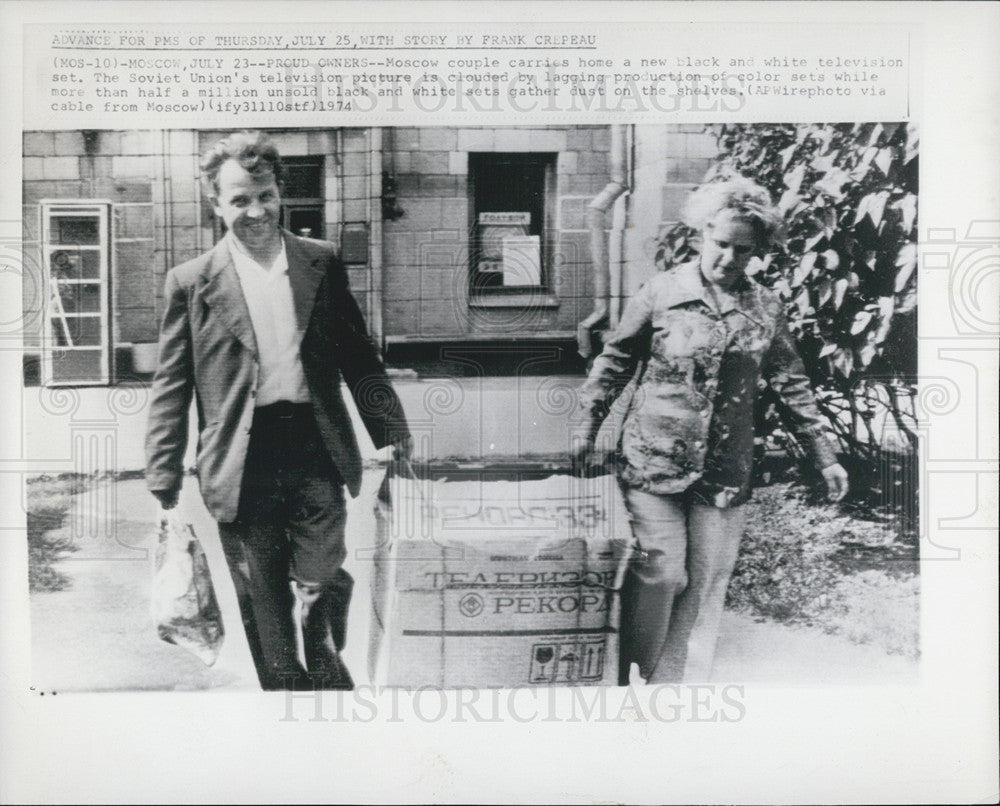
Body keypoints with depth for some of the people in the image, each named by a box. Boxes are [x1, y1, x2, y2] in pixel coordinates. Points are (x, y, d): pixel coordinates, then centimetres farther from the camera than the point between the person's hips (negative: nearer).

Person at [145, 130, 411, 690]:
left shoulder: (322, 263, 6)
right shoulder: (191, 283, 1)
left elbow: (359, 357, 11)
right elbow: (171, 389, 2)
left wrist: (393, 435, 8)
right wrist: (164, 485, -1)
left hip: (315, 454, 1)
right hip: (244, 465, 0)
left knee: (322, 584, 0)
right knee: (264, 605, 8)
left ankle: (328, 670, 27)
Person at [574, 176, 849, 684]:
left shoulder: (765, 308, 4)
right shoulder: (661, 293, -3)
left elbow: (791, 384, 11)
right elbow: (614, 363, 6)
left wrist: (824, 457, 12)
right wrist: (586, 431, 6)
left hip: (724, 470, 3)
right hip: (654, 461, -3)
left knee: (706, 583, 6)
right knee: (660, 573, -5)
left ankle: (677, 685, 20)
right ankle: (627, 675, 14)